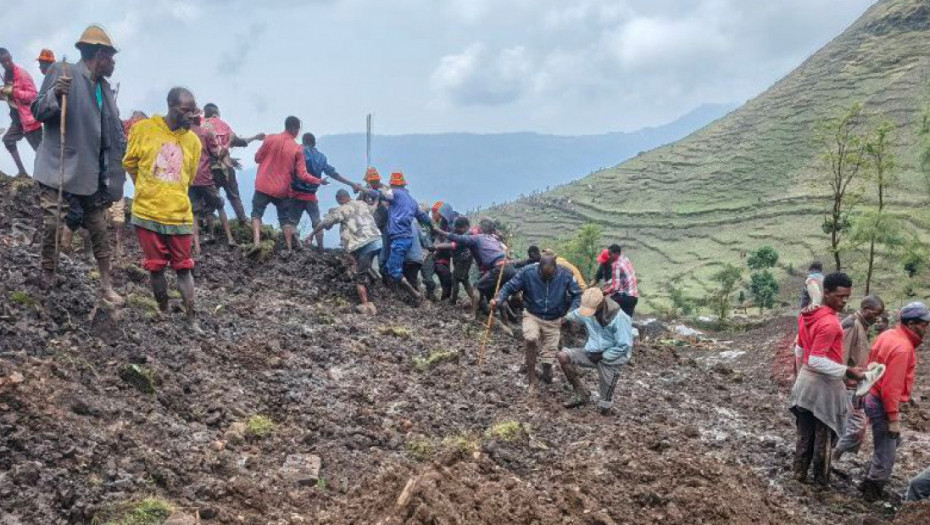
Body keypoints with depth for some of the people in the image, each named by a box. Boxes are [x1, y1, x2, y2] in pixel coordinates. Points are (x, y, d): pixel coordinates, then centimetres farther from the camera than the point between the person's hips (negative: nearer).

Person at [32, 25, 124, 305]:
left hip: (92, 174, 6)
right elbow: (38, 113, -7)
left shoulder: (104, 87, 12)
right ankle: (48, 285, 11)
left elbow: (112, 130, 20)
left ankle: (106, 286, 17)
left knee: (100, 232, 9)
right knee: (52, 229, -5)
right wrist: (55, 94, -26)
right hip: (59, 171, -6)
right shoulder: (62, 71, -6)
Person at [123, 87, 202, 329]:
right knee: (155, 267, 9)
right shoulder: (143, 129, -6)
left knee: (183, 268, 6)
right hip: (147, 213, -1)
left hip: (179, 216, 1)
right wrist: (148, 190, 13)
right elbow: (130, 163, 8)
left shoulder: (193, 140, 1)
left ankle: (192, 319, 11)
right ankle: (164, 313, 24)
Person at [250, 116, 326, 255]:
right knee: (285, 218, 13)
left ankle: (256, 242, -13)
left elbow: (257, 158, 4)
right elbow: (302, 174, -7)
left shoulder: (270, 139, -4)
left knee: (257, 213, 7)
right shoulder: (298, 149, -6)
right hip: (282, 190, 0)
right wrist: (318, 181, 6)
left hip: (263, 186, 0)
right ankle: (290, 249, 8)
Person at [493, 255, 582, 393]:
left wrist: (571, 312, -20)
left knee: (548, 357, -3)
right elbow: (510, 287, -9)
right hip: (532, 315, -1)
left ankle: (546, 375, 37)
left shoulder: (565, 275, -17)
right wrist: (498, 300, -27)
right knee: (530, 338, -33)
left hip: (554, 320, 1)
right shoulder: (528, 272, -20)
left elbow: (577, 294, -4)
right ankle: (531, 381, -16)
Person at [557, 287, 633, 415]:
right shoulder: (588, 310, -8)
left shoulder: (619, 318, -26)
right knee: (563, 356, -13)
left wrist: (602, 356, -20)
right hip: (593, 352, 6)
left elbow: (624, 346, -23)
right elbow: (575, 315, 17)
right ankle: (580, 395, -4)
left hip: (611, 358, -6)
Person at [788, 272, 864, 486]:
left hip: (805, 380, 8)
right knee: (824, 435, 8)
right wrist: (847, 371, -25)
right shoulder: (830, 323, -25)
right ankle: (821, 479, 20)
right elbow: (816, 361, -29)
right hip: (824, 384, -8)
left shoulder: (807, 316, 3)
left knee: (805, 433, 18)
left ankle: (799, 473, 27)